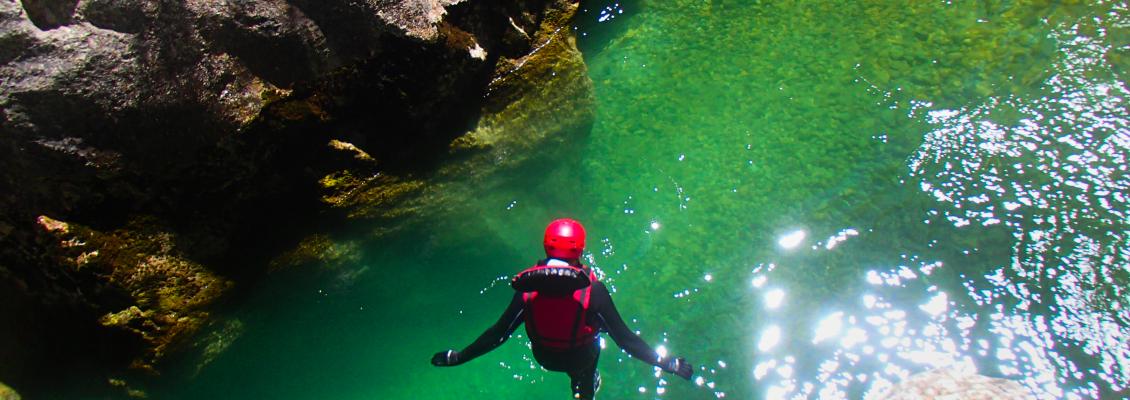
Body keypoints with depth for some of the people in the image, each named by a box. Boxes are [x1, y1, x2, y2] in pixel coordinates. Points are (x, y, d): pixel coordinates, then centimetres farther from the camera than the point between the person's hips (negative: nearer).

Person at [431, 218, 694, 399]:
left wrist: (457, 357, -5)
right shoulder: (593, 290, -30)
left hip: (544, 357, 3)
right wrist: (664, 363, -14)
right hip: (581, 357, -2)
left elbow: (498, 333, -18)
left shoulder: (527, 287, -25)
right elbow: (623, 338, -25)